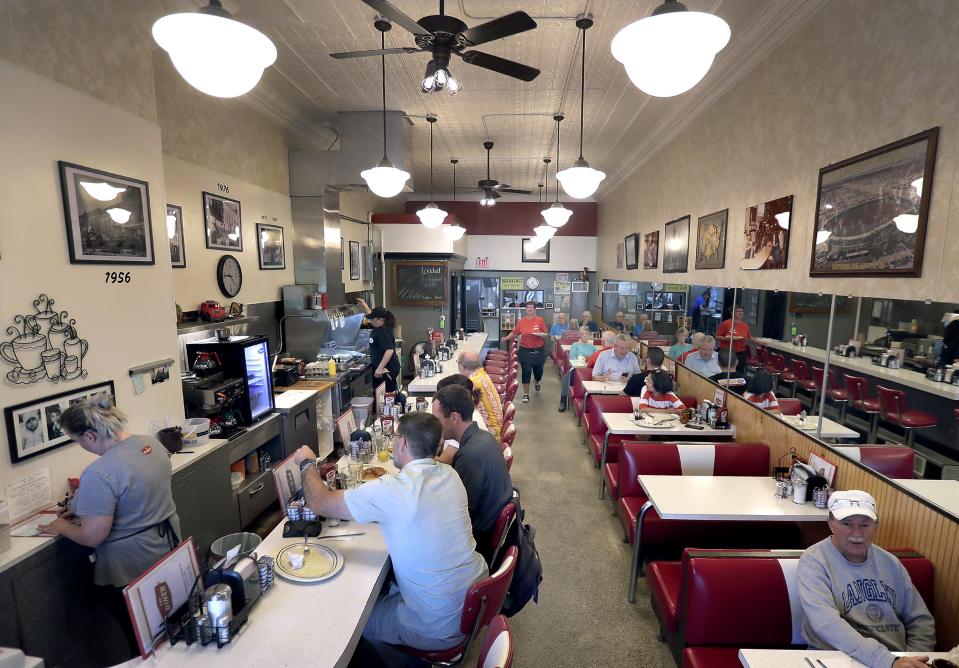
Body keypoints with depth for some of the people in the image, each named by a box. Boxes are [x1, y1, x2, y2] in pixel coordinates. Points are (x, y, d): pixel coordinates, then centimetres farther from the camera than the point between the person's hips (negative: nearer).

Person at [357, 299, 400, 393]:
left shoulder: (384, 332, -21)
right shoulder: (378, 328, 8)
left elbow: (389, 351, -31)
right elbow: (371, 314, 31)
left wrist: (380, 368, -33)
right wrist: (364, 305, 29)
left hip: (386, 369, -11)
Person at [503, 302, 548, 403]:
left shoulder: (540, 320, -5)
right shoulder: (521, 321, -2)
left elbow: (546, 334, -1)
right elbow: (514, 332, 7)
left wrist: (542, 335, -23)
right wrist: (507, 337, -9)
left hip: (538, 350, 1)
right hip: (525, 350, -1)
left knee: (538, 370, 16)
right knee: (526, 371, -6)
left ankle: (537, 383, 52)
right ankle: (526, 394, 5)